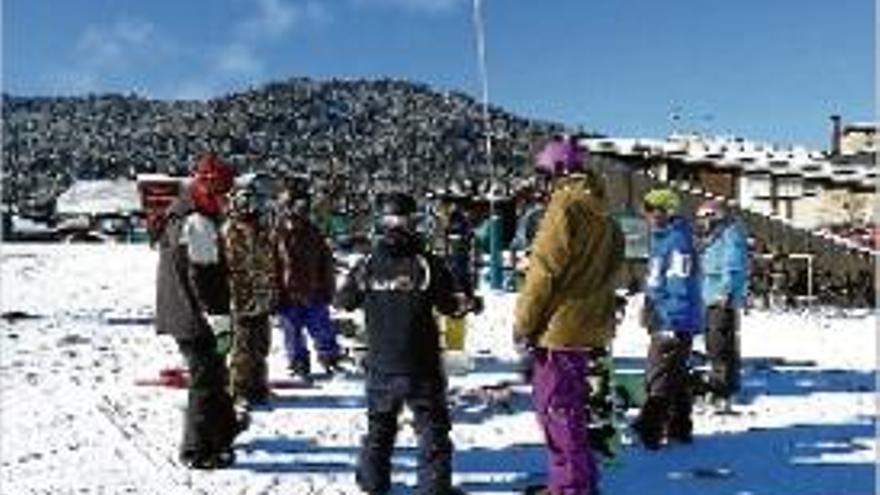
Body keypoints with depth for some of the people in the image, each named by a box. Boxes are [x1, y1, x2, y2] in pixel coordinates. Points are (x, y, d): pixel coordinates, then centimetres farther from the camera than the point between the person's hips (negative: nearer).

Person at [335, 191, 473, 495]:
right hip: (420, 366, -3)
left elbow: (344, 301, 7)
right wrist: (466, 302, 14)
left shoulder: (367, 264, -5)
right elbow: (450, 305, -7)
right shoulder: (427, 264, -14)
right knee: (432, 427, 9)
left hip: (380, 364, 4)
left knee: (379, 425, 21)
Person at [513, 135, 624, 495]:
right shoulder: (602, 215, 12)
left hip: (557, 327, -9)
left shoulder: (565, 207, -16)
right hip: (588, 326, 9)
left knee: (557, 411, 0)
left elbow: (543, 273, -18)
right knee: (571, 408, 20)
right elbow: (611, 265, 17)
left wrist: (523, 325, -11)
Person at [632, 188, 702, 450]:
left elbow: (679, 287, -21)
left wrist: (671, 323, -24)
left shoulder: (677, 241, -15)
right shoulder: (662, 239, 17)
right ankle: (680, 428, 25)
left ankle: (649, 429, -9)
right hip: (663, 321, 10)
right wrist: (649, 310, 28)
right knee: (677, 377, 16)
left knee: (659, 377, -10)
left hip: (673, 322, -10)